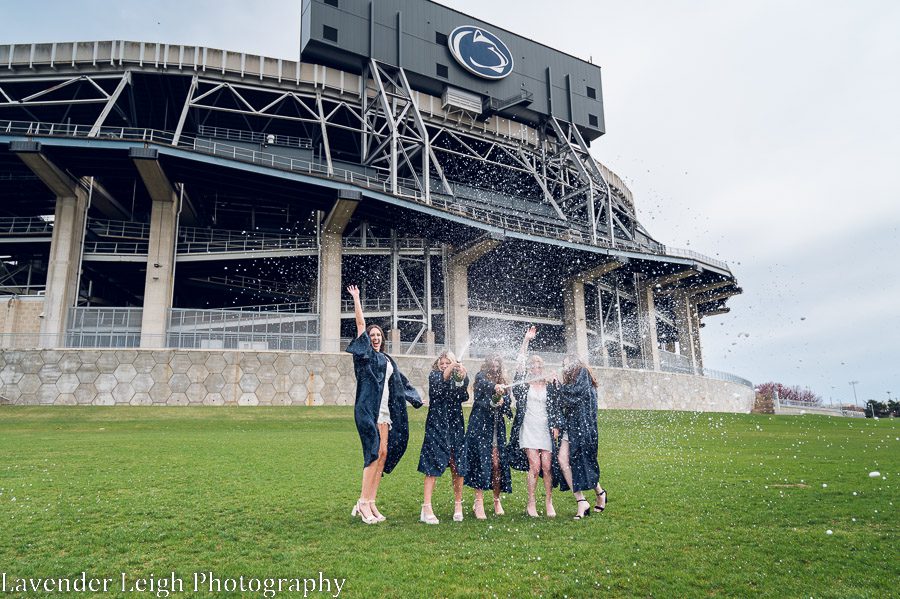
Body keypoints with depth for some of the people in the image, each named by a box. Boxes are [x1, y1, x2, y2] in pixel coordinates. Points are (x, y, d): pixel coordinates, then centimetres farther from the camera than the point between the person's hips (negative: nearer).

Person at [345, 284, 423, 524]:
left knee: (383, 454, 2)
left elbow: (400, 382, 30)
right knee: (374, 454, -13)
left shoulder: (388, 360, 21)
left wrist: (416, 399, 32)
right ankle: (363, 503, -6)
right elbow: (360, 324, -2)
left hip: (385, 411, 7)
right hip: (368, 409, -7)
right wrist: (356, 299, -2)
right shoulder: (365, 354, 4)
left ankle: (370, 503, 8)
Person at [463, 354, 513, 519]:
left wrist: (502, 402, -13)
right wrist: (494, 387, -41)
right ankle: (479, 502, -9)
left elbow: (507, 403, 11)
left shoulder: (502, 382, 17)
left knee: (497, 464, -1)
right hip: (480, 425, -4)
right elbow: (483, 384, -21)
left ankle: (497, 500, 12)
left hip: (497, 427, 4)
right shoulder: (481, 377, 3)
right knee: (481, 462, -10)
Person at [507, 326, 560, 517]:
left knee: (547, 467, -2)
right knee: (534, 466, -9)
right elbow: (519, 364, -5)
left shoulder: (550, 385, 10)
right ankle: (531, 503, 2)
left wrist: (556, 427, -3)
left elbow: (556, 406, 8)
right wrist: (526, 341, -8)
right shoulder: (523, 383, 6)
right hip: (528, 429, -1)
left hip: (546, 429, 2)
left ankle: (548, 502, 11)